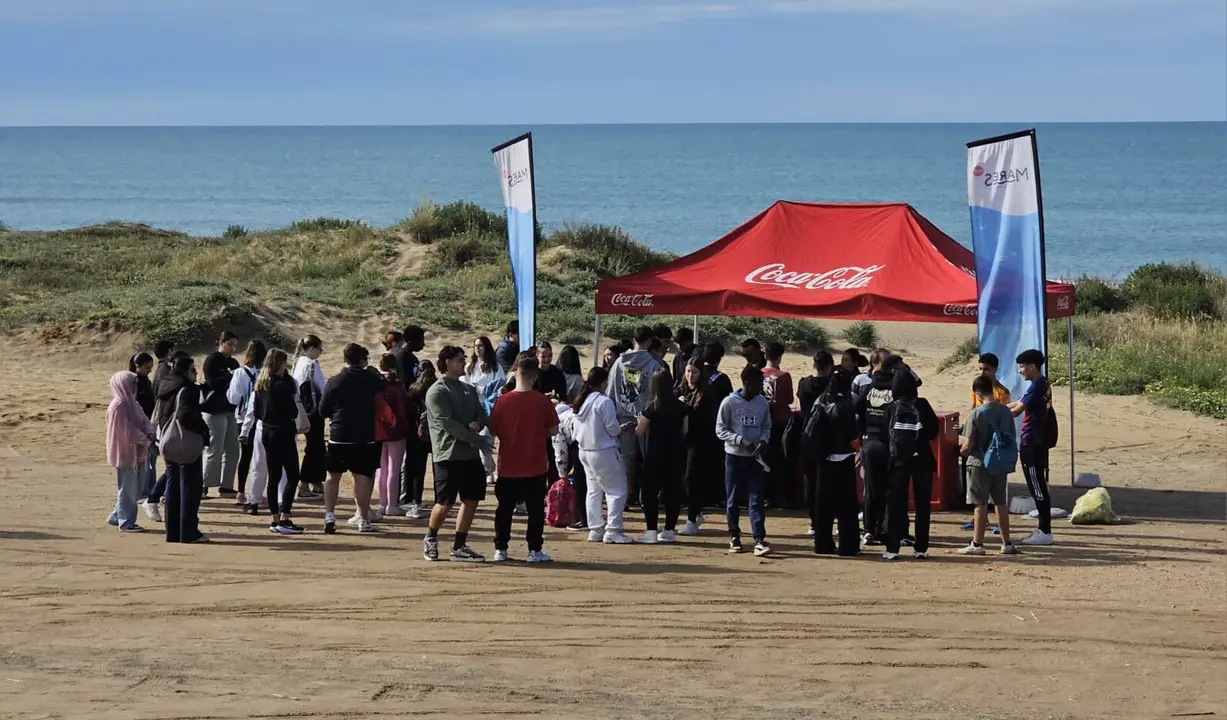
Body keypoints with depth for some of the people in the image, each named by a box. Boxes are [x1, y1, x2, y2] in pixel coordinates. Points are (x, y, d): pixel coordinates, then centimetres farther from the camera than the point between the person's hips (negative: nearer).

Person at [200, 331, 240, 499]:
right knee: (214, 450, -7)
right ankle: (203, 486, -2)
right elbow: (212, 382, -16)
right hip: (215, 410, -7)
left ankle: (226, 485, 11)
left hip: (231, 410, 7)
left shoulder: (233, 363, 16)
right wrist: (230, 375, -23)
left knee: (232, 450, 5)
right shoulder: (212, 360, -5)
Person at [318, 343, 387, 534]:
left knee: (333, 476, 10)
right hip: (365, 437, 0)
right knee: (363, 477, 3)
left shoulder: (334, 381, -4)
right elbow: (382, 385, 20)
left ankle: (329, 514, 1)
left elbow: (323, 410, 1)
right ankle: (363, 519, 3)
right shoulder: (371, 379, -3)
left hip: (338, 436, 0)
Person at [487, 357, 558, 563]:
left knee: (504, 509, 12)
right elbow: (553, 430, -2)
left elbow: (493, 430, 0)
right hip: (535, 468, -1)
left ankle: (500, 549, 13)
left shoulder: (503, 401, -8)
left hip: (508, 467, 1)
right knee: (535, 509, 8)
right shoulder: (543, 402, -10)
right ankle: (534, 550, 8)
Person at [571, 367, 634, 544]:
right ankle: (612, 531, -6)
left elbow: (574, 430, 12)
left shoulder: (581, 402, 7)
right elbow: (613, 429, -17)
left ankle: (595, 530, 17)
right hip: (603, 452, -9)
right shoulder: (604, 402, -18)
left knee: (594, 491, 15)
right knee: (617, 491, -2)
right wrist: (624, 428, 2)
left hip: (584, 450, 9)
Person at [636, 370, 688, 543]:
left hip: (655, 455, -4)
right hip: (676, 455, 4)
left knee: (650, 492, 2)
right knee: (673, 491, 10)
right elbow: (684, 431, 6)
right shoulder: (681, 407, -1)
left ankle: (651, 531, -4)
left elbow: (640, 432, -5)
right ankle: (669, 530, 13)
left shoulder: (652, 407, -12)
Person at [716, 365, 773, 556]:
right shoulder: (729, 402, -8)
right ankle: (734, 537, 19)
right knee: (733, 499, 6)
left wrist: (763, 441, -9)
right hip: (734, 456, -2)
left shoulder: (762, 402, 3)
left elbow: (767, 427, 13)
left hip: (755, 458, 2)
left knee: (757, 499, -5)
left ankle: (759, 540, -10)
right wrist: (742, 441, -18)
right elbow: (720, 430, -6)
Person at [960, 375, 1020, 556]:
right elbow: (1012, 439, 6)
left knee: (980, 505, 1)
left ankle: (977, 544, 4)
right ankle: (1006, 543, 18)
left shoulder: (977, 413, -16)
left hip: (980, 464, -5)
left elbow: (968, 444, -16)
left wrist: (962, 451, 5)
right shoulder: (1006, 411, 0)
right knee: (1001, 503, 13)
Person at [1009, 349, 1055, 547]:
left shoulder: (1037, 386, -17)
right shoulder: (1043, 385, 13)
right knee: (1038, 486, 13)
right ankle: (1043, 528, 18)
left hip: (1032, 444, -10)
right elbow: (1020, 404, 23)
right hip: (1037, 442, 10)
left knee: (1037, 487, -6)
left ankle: (1045, 532, -4)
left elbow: (1016, 410, -17)